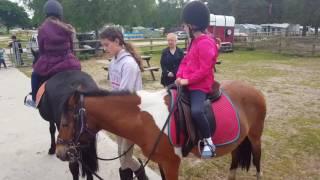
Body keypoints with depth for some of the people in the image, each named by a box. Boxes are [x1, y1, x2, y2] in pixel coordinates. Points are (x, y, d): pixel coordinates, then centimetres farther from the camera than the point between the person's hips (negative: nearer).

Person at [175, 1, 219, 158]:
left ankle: (208, 142, -12)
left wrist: (186, 81, -17)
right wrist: (179, 77, 0)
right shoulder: (194, 42, 15)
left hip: (200, 86, -10)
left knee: (196, 111, -33)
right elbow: (185, 61, 17)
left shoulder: (206, 43, -17)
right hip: (186, 83, 10)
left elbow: (204, 71, -22)